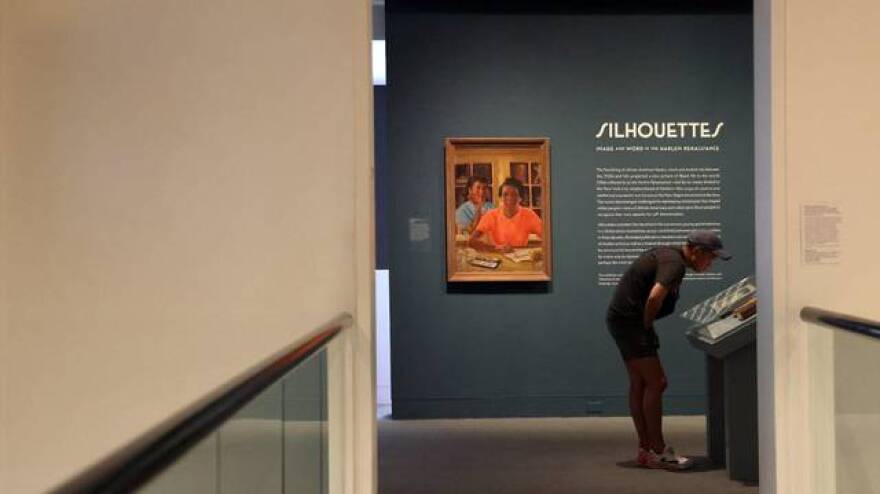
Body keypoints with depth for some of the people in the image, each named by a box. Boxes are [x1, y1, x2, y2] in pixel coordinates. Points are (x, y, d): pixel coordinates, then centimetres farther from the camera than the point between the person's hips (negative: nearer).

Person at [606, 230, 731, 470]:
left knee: (639, 384, 10)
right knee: (656, 382, -8)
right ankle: (658, 451, -3)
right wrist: (646, 326, -14)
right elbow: (655, 297, -30)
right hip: (629, 320, -11)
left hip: (621, 317, 11)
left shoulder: (667, 255, 15)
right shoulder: (674, 263, -16)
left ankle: (645, 450, 14)